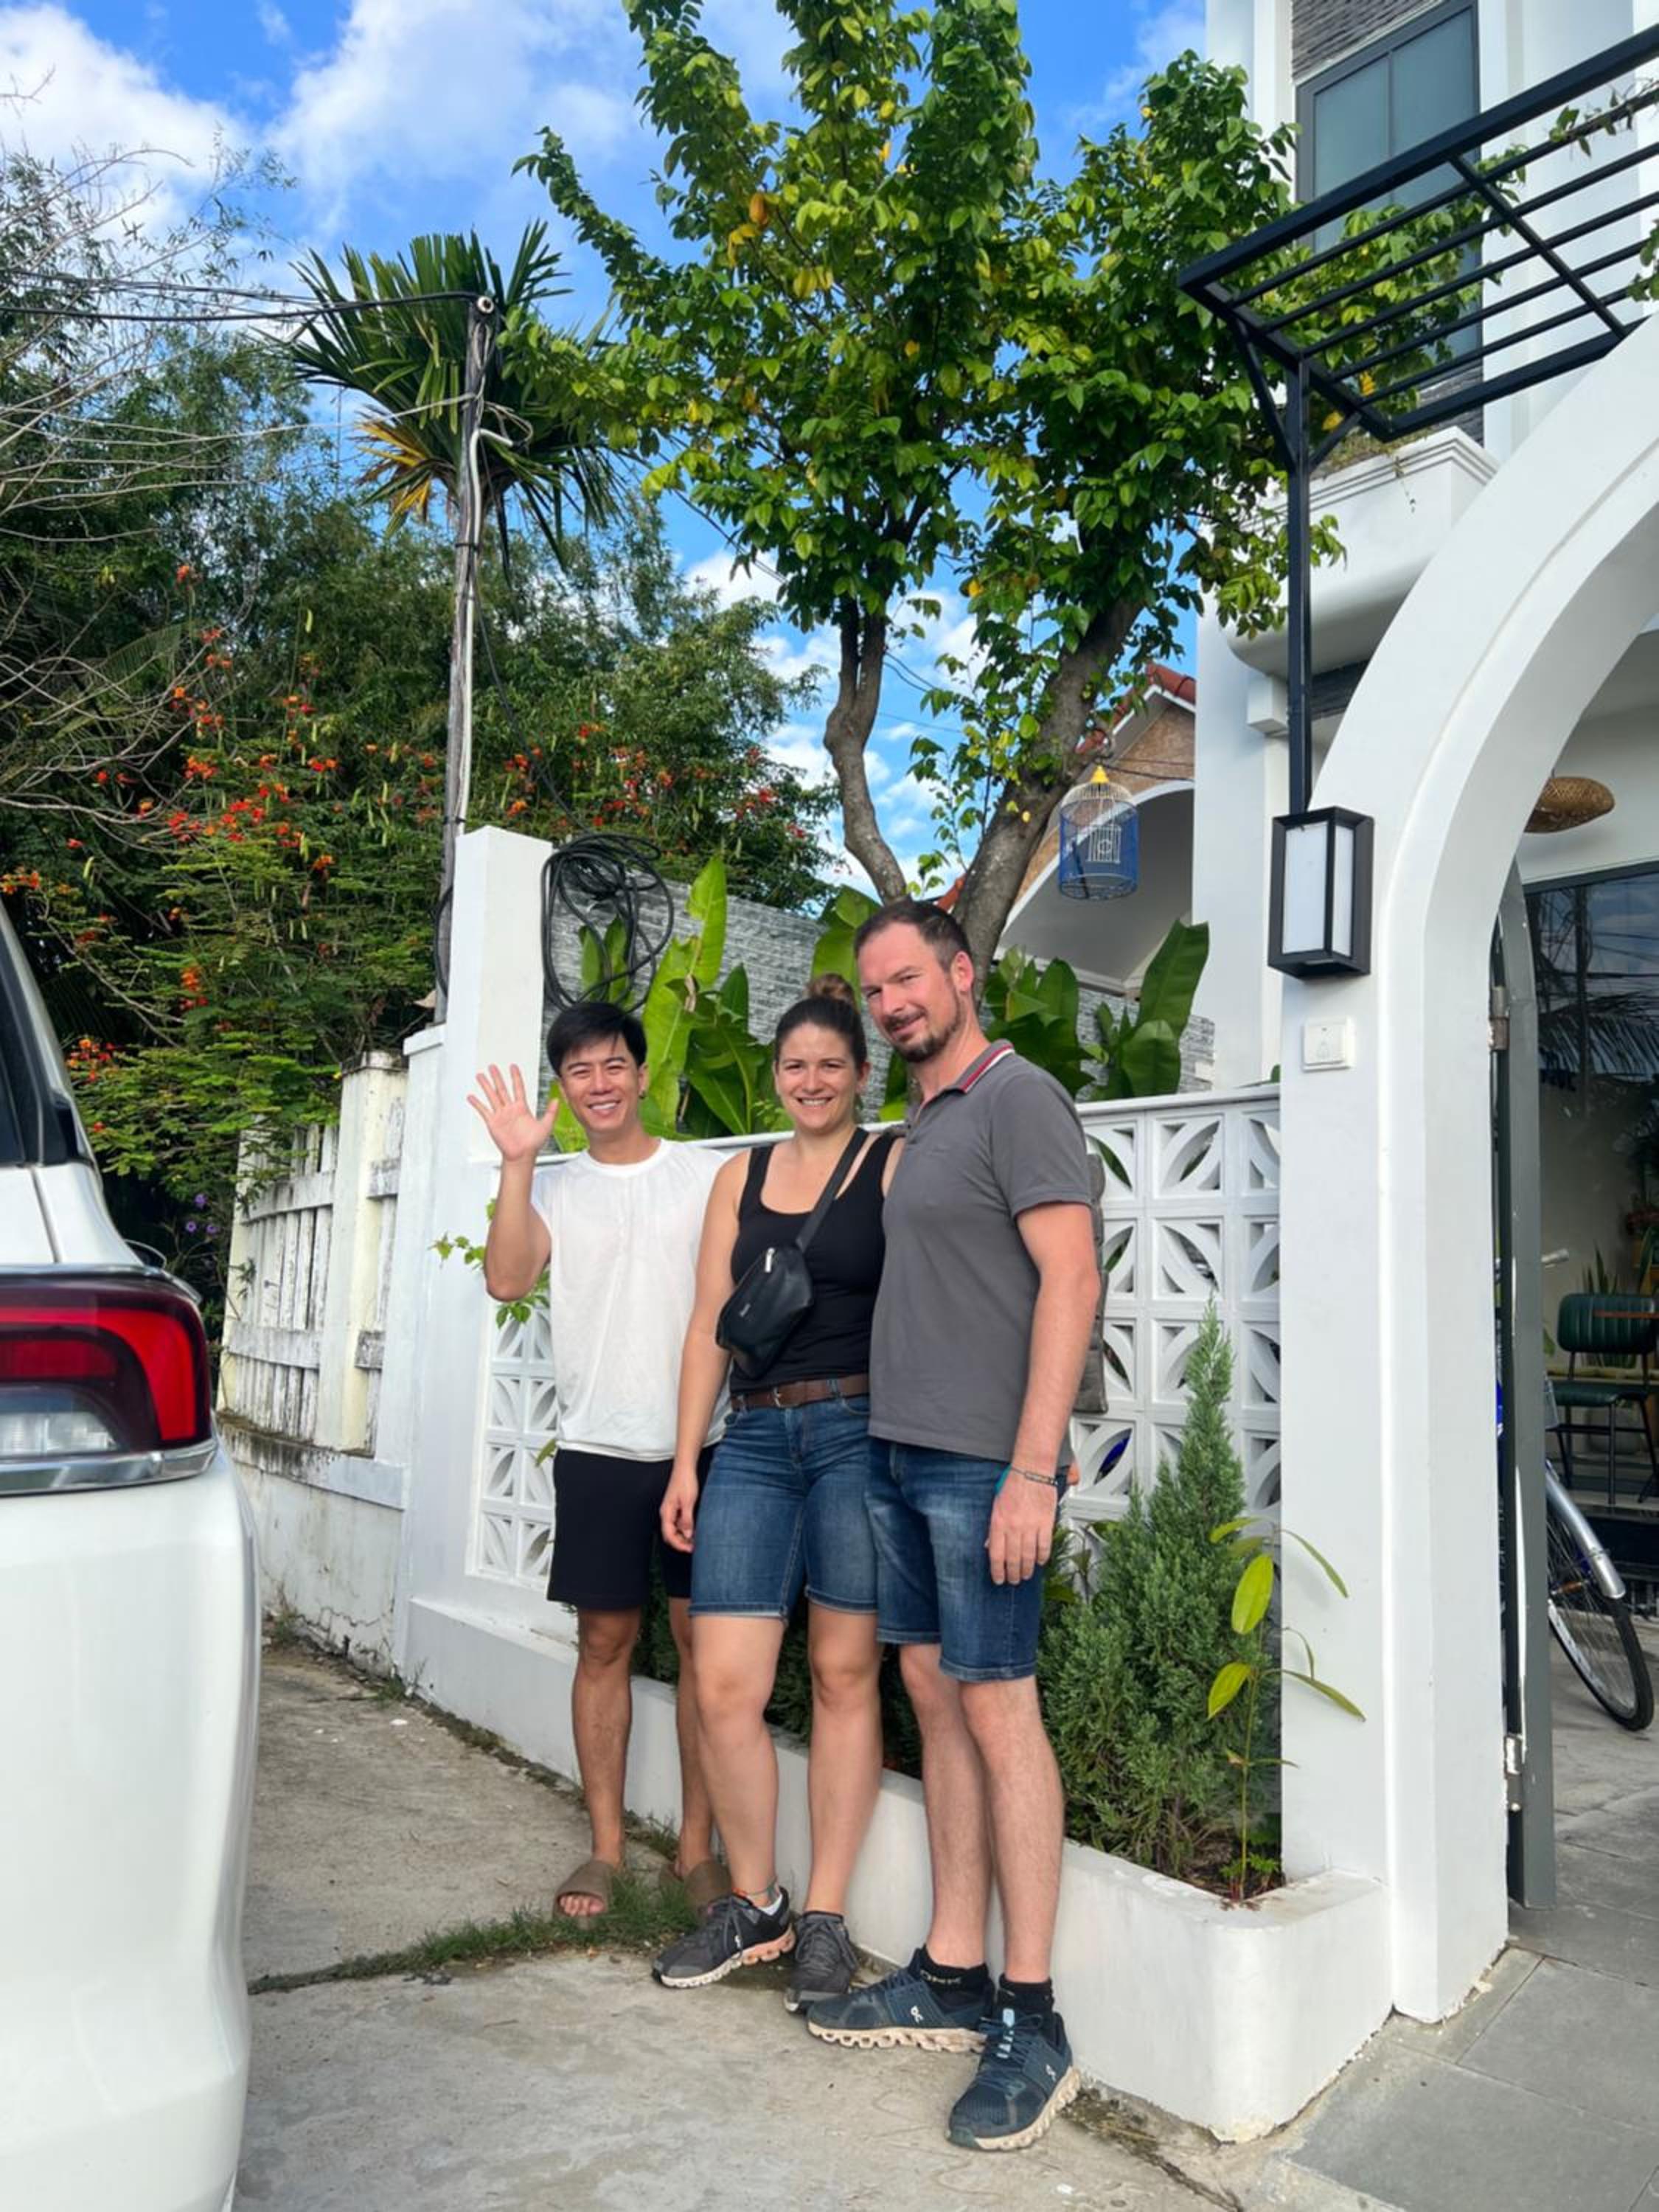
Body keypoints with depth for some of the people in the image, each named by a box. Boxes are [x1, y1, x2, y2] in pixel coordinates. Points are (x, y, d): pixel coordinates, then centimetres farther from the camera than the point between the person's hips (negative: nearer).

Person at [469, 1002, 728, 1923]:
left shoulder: (707, 1174, 4)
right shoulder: (552, 1187, 8)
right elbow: (506, 1280, -8)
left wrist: (724, 1420, -5)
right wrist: (516, 1162, -14)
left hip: (700, 1442, -1)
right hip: (597, 1447, 1)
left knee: (703, 1640, 3)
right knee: (603, 1643, 8)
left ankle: (697, 1845, 16)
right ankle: (605, 1845, 21)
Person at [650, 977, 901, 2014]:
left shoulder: (895, 1164, 3)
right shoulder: (742, 1177, 15)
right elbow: (711, 1325, 14)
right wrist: (687, 1462, 11)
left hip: (860, 1432, -3)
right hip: (758, 1439, 4)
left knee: (845, 1674, 4)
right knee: (725, 1688, 0)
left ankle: (827, 1917, 20)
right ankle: (755, 1904, 21)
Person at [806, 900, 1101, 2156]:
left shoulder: (1019, 1100, -8)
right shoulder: (921, 1125, 18)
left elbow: (1071, 1277, -15)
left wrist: (1034, 1468, -20)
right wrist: (897, 1437, 12)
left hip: (983, 1465, -8)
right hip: (901, 1451, 8)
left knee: (996, 1709, -4)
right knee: (934, 1697, 11)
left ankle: (1032, 2026, 7)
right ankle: (952, 1980, 23)